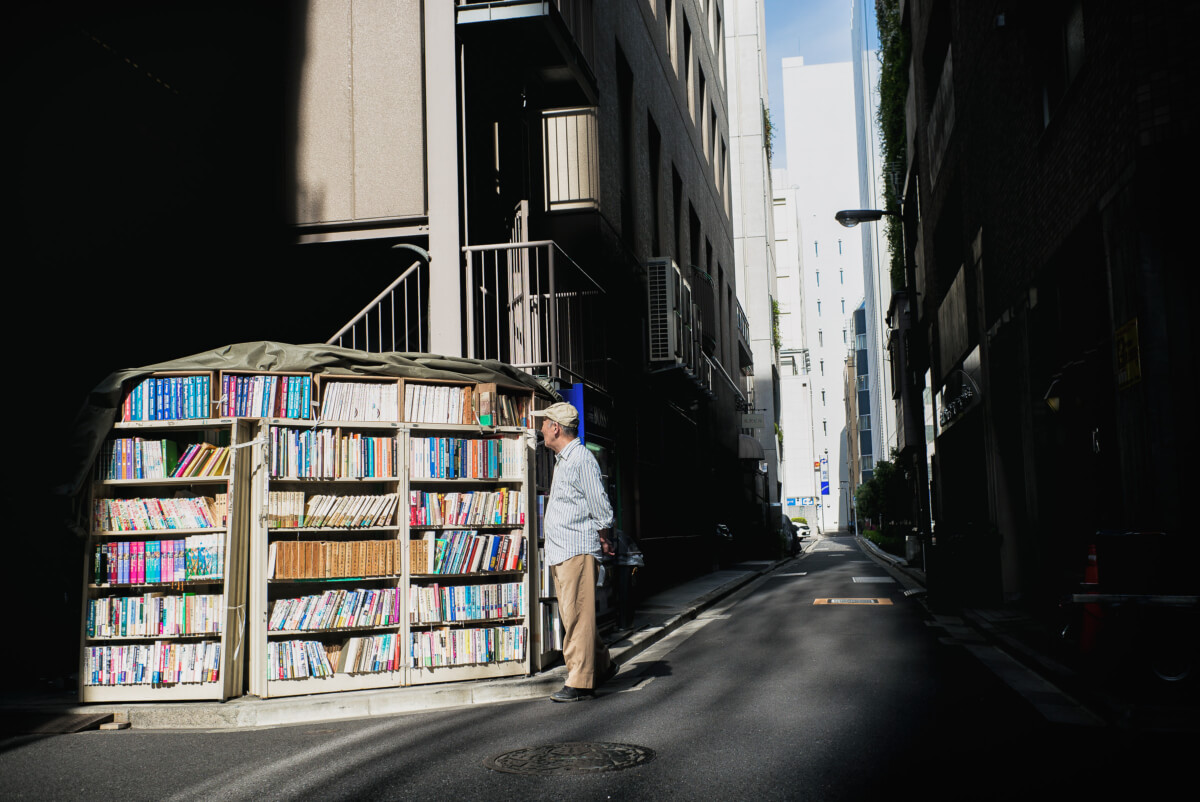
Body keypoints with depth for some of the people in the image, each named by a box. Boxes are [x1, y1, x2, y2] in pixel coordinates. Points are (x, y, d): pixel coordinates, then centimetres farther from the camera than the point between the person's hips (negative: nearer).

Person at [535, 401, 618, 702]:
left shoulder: (581, 459, -12)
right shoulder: (562, 460, 19)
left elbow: (601, 507, -12)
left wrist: (605, 541, -4)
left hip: (578, 550, -10)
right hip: (560, 552, 10)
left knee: (578, 617, -7)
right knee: (572, 617, 14)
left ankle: (580, 682, -3)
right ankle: (602, 665, 26)